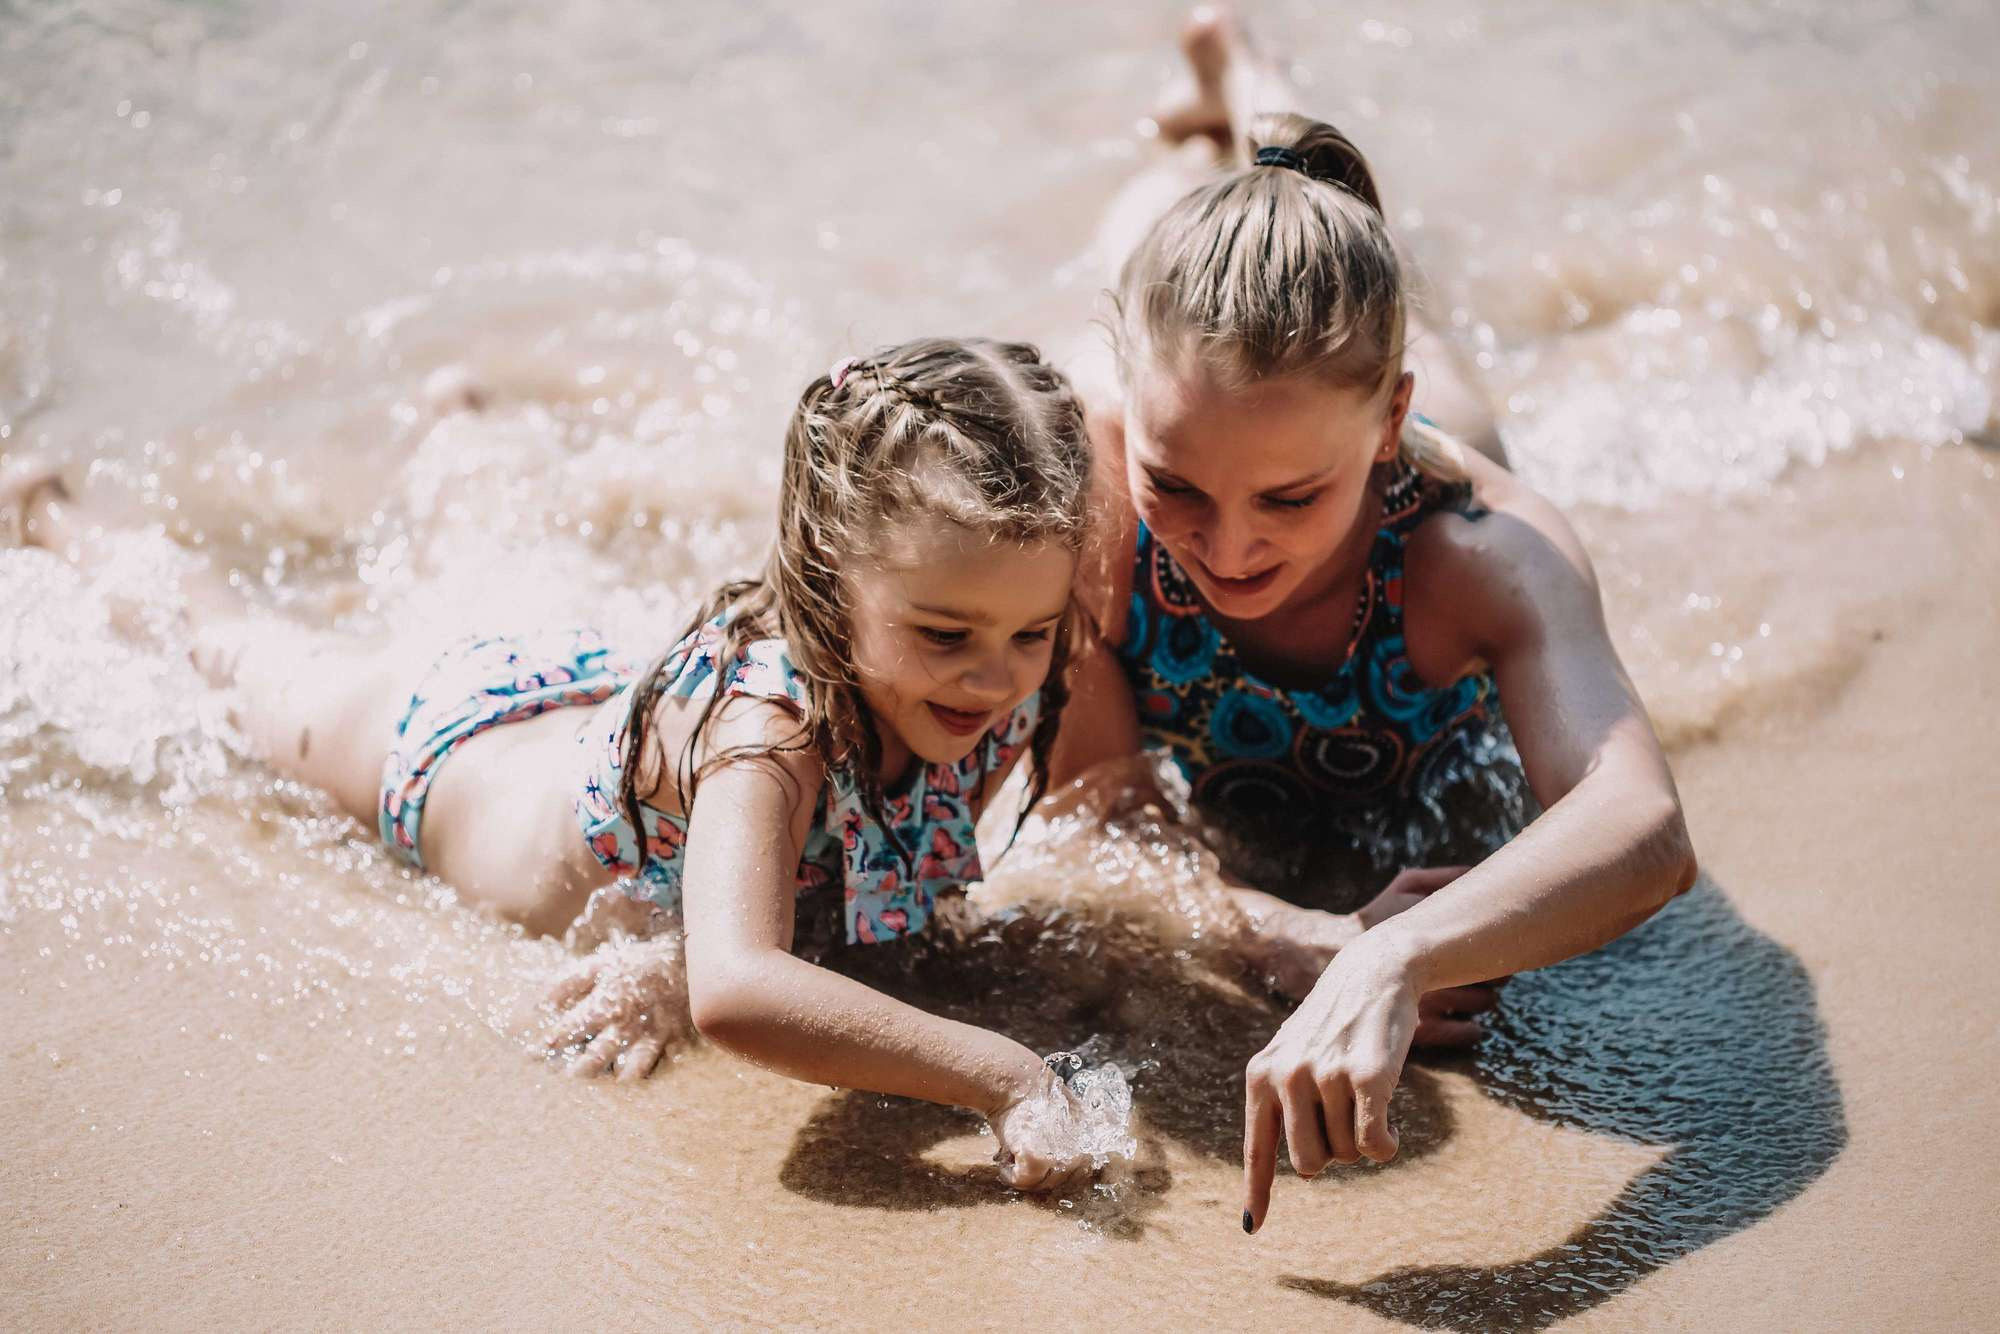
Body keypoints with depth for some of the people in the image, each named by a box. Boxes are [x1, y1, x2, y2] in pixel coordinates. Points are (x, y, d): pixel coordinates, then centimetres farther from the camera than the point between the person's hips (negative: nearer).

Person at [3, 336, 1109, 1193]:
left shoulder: (1007, 692, -31)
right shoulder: (768, 726, -51)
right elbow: (735, 995, -64)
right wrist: (1005, 1076, -65)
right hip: (462, 741, -3)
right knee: (254, 666, 28)